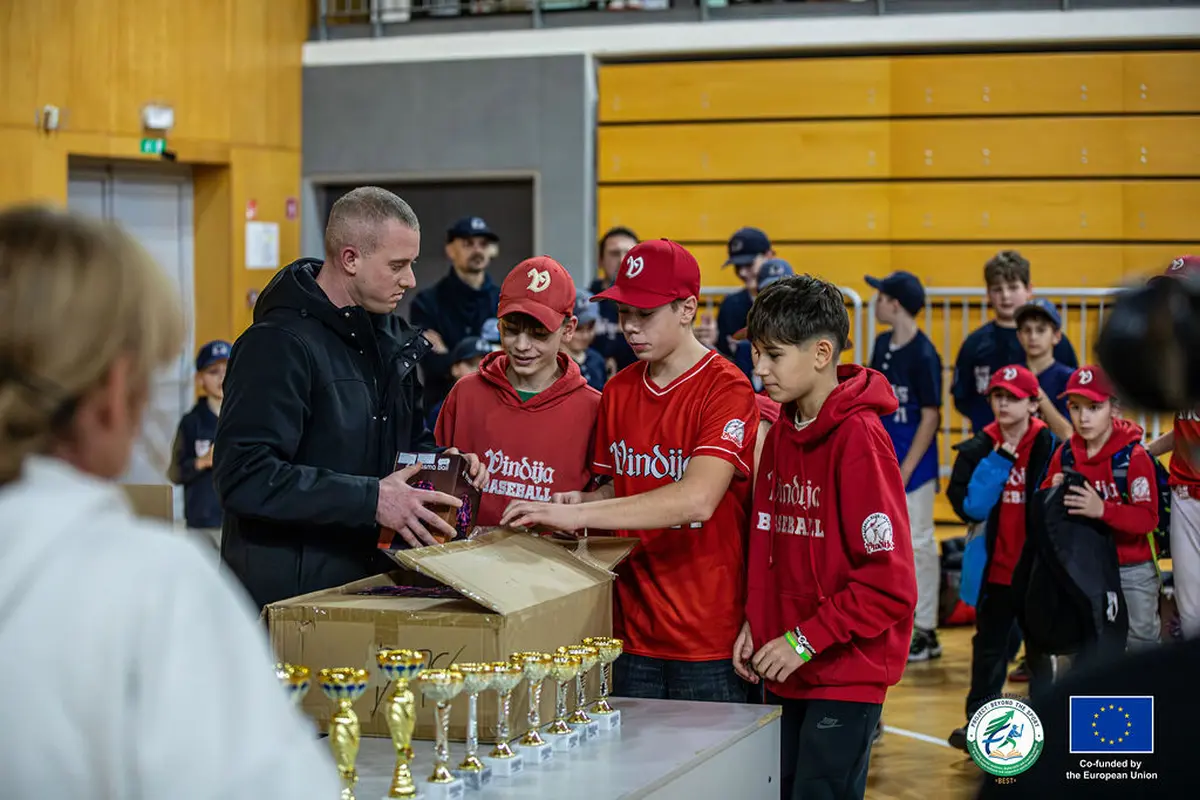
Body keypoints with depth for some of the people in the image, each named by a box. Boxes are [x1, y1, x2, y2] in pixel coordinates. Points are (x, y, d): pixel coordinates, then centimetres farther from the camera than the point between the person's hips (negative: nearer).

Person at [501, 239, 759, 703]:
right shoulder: (618, 391, 11)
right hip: (633, 634, 6)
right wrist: (581, 502, 1)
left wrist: (580, 515, -27)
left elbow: (697, 500, -24)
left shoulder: (726, 389, -11)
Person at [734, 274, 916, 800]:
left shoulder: (859, 438, -15)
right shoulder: (780, 434, 9)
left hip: (846, 675, -8)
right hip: (785, 675, 8)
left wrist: (805, 641, -16)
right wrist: (756, 623, 6)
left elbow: (888, 583, -18)